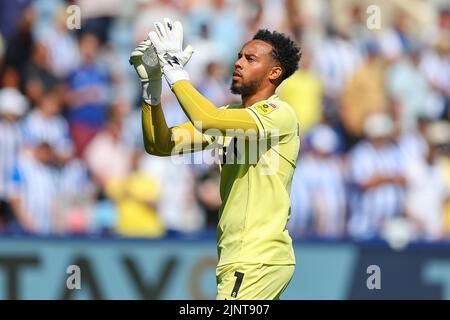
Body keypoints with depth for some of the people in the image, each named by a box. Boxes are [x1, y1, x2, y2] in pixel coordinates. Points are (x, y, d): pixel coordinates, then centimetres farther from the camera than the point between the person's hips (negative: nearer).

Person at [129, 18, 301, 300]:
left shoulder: (279, 113, -11)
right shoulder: (228, 115, 15)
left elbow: (209, 121, -27)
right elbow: (160, 145, 9)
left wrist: (174, 70, -18)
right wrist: (151, 82, -2)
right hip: (235, 258, 9)